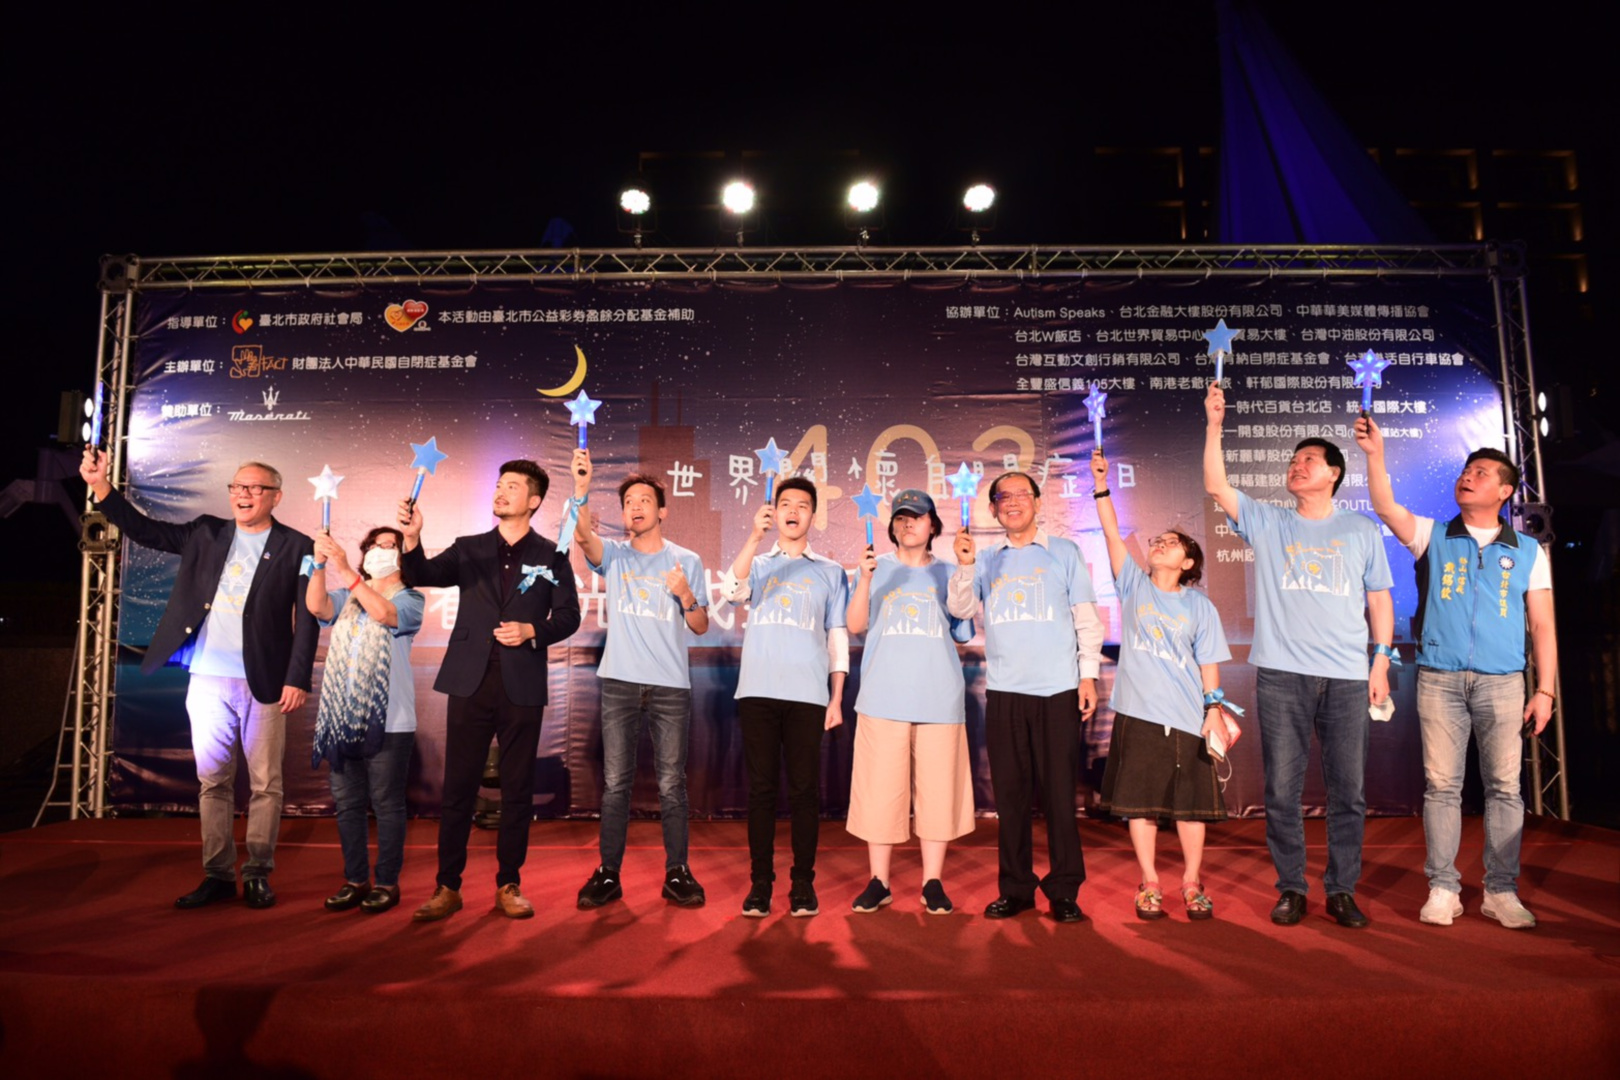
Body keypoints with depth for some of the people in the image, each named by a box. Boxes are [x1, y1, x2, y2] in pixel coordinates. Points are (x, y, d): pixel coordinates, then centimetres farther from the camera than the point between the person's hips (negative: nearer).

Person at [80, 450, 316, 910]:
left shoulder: (295, 547, -2)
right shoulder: (206, 533, 10)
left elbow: (307, 620, -5)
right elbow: (144, 529, 9)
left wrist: (297, 679, -11)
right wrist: (100, 485, -6)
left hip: (262, 682, -4)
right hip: (208, 679, 4)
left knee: (265, 783, 3)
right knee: (212, 780, 9)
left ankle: (257, 875, 13)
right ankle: (217, 875, 17)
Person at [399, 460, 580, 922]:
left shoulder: (552, 556, 5)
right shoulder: (468, 549, 9)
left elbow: (569, 616, 3)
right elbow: (425, 575, -7)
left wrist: (532, 631, -14)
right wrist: (412, 540, -26)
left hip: (522, 687, -1)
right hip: (470, 681, 1)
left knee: (517, 789, 6)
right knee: (458, 787, 4)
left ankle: (508, 885, 18)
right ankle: (447, 887, 15)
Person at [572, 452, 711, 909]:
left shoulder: (687, 561, 7)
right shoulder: (613, 554, 7)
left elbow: (701, 627, 8)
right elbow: (583, 535, -16)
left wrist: (686, 597, -12)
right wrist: (581, 491, -32)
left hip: (671, 685, 0)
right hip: (620, 682, 1)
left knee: (671, 783, 3)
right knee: (615, 782, 4)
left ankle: (677, 872, 14)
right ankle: (608, 873, 14)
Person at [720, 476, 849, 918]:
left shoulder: (830, 572, 14)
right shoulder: (757, 564, 14)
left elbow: (839, 639, 11)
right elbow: (730, 590, -9)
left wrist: (837, 698, 4)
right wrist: (755, 536, -17)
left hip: (808, 695, 0)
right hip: (758, 691, 0)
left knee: (804, 789, 0)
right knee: (761, 788, 2)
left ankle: (803, 885, 9)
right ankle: (760, 883, 9)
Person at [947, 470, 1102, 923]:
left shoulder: (1064, 552, 9)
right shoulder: (987, 561, 14)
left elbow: (1086, 618, 7)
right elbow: (961, 609, 2)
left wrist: (1088, 674, 0)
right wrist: (964, 566, -14)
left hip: (1058, 689, -2)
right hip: (1004, 691, 2)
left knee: (1059, 793, -1)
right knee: (1011, 794, 6)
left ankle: (1064, 890, 10)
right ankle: (1015, 888, 16)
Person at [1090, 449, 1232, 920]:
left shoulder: (1199, 607, 5)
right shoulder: (1134, 586, 6)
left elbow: (1209, 664, 6)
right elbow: (1113, 536, -3)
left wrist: (1215, 710, -3)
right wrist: (1101, 485, -10)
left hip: (1187, 719, 0)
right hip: (1137, 714, 0)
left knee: (1192, 803, 7)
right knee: (1140, 802, 5)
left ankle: (1192, 882, 22)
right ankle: (1149, 883, 18)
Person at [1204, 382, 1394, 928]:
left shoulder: (1362, 530, 12)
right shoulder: (1267, 523, 11)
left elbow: (1379, 598, 12)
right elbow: (1216, 486, -1)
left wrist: (1381, 661, 4)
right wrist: (1214, 425, -7)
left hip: (1347, 677, 0)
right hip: (1281, 674, 0)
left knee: (1348, 791, 4)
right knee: (1282, 790, 2)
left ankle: (1342, 889, 16)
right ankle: (1291, 889, 13)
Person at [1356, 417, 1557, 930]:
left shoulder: (1528, 552, 11)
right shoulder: (1434, 537, 11)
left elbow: (1542, 626, 9)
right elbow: (1386, 507, -8)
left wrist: (1545, 689, 2)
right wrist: (1375, 454, -19)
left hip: (1501, 681, 0)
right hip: (1439, 678, 0)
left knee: (1504, 786, 1)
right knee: (1441, 785, 1)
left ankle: (1501, 891, 12)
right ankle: (1443, 888, 8)